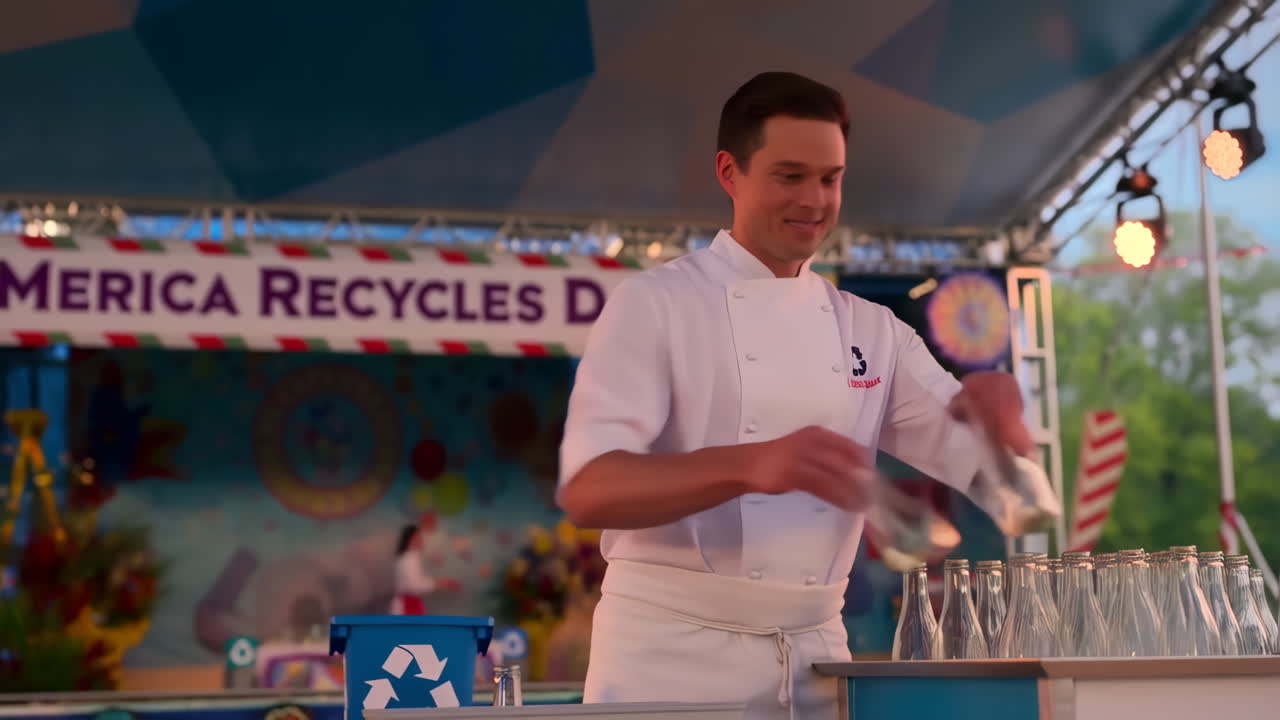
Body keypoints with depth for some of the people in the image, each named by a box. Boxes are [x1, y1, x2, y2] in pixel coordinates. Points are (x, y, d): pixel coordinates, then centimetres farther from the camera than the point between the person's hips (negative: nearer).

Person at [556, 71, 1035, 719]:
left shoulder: (871, 331, 11)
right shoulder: (654, 303, -5)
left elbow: (988, 460, 7)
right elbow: (588, 490, -17)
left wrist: (994, 405, -17)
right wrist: (751, 465, -33)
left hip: (815, 657, 5)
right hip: (672, 653, -4)